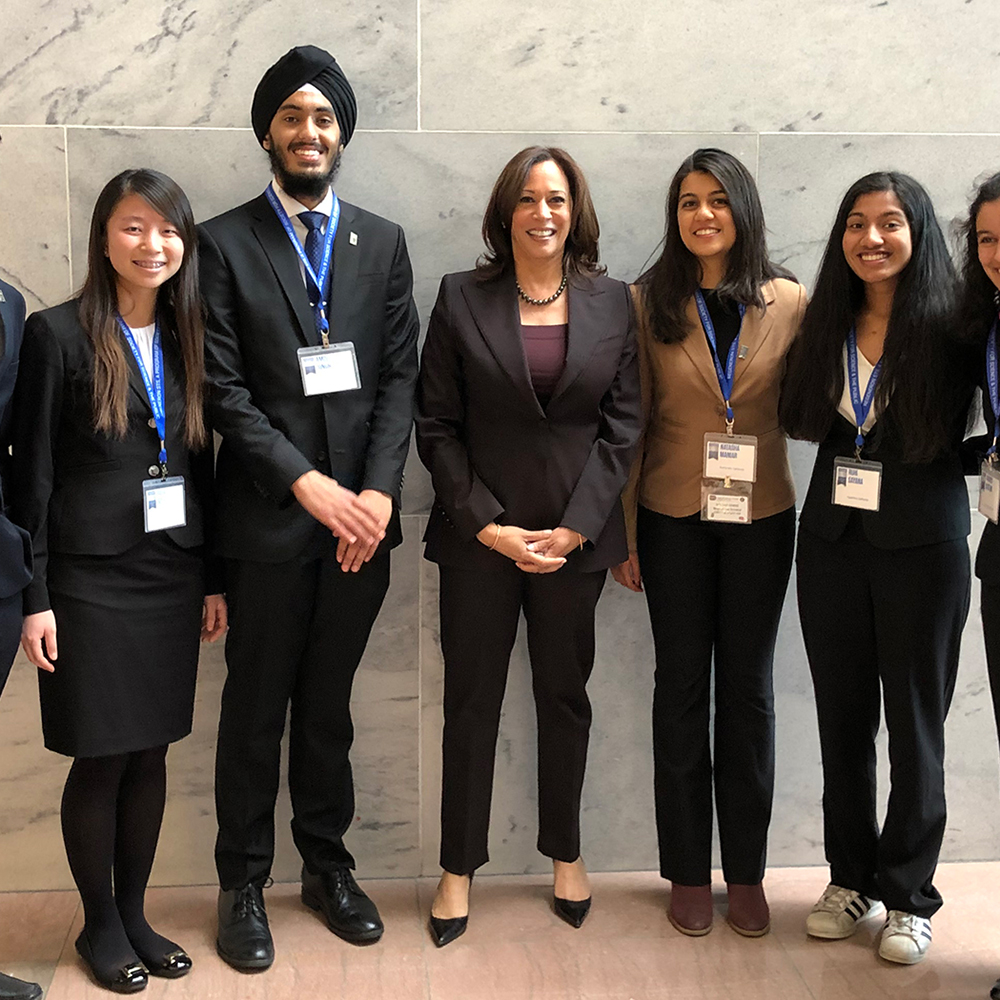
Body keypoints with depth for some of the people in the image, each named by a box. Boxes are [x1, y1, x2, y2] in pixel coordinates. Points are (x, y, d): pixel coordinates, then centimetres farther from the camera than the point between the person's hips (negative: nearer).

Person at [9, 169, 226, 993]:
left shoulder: (185, 338, 8)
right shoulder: (58, 334, -7)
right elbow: (31, 473, -7)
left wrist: (213, 579, 10)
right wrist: (35, 599, -10)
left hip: (172, 577, 5)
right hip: (90, 580, -4)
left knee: (151, 752, 11)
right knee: (101, 759, 4)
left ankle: (135, 914, 27)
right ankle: (100, 924, 23)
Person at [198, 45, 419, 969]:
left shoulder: (383, 243, 10)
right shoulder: (225, 243, 0)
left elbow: (400, 377, 5)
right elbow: (225, 389, -7)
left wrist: (378, 490, -8)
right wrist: (309, 484, -15)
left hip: (360, 514, 3)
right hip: (269, 517, -2)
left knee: (329, 703, 14)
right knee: (256, 708, 8)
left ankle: (327, 865, 29)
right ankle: (243, 884, 22)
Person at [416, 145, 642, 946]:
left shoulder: (612, 303, 4)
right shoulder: (462, 299, -1)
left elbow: (623, 424, 1)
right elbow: (436, 425, -2)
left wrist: (575, 526, -8)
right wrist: (488, 525, -10)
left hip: (574, 538, 2)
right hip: (479, 537, -1)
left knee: (566, 695, 13)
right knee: (472, 700, 7)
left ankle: (566, 853, 29)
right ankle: (459, 867, 20)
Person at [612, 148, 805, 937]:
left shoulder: (789, 303, -1)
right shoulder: (650, 303, -3)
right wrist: (624, 535, -3)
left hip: (762, 518, 1)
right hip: (674, 518, 0)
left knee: (749, 688, 9)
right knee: (683, 685, 8)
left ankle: (746, 871, 23)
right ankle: (688, 872, 20)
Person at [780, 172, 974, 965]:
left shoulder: (952, 328, -8)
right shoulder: (827, 326, 5)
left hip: (922, 547, -4)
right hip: (832, 541, 4)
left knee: (915, 726, 6)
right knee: (843, 719, 12)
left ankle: (909, 896, 20)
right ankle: (852, 878, 27)